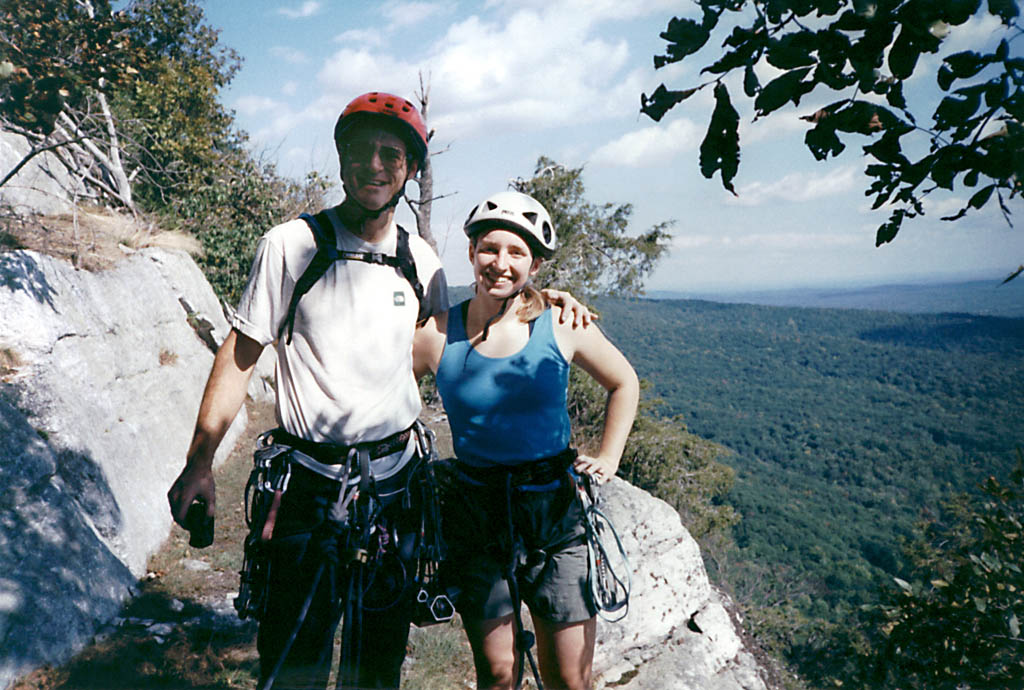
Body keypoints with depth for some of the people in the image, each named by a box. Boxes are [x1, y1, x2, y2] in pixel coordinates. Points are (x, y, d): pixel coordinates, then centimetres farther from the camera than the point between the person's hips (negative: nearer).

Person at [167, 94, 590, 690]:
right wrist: (199, 463, -2)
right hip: (308, 482, -3)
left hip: (395, 482, 4)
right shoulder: (292, 244, -6)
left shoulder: (420, 259, 4)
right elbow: (240, 354, -2)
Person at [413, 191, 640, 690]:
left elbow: (623, 383, 11)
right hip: (475, 516, 0)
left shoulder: (561, 325, -4)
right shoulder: (438, 333, -7)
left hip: (556, 515, 0)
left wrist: (608, 458, 6)